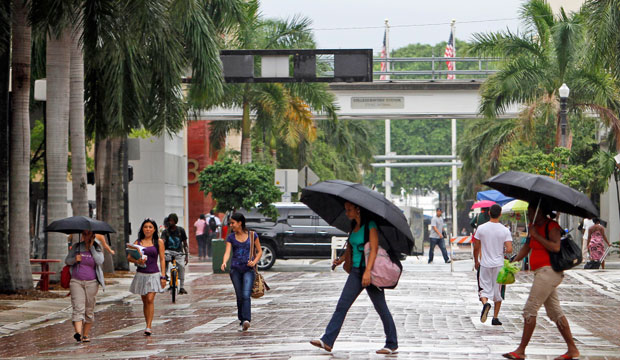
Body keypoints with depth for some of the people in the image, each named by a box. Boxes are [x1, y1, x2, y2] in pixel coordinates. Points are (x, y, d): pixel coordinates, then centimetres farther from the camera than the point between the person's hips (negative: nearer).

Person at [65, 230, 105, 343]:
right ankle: (78, 333, -28)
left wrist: (91, 247, -11)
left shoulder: (97, 248, 5)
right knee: (78, 308, -15)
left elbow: (100, 261, -12)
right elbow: (67, 260, 9)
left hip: (91, 283, 1)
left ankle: (86, 334, 16)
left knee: (89, 310, 5)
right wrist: (74, 259, -13)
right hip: (76, 282, -1)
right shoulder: (76, 247, 7)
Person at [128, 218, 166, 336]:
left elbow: (162, 259, 3)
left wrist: (163, 276, -3)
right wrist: (137, 261, -19)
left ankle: (149, 327, -13)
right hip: (141, 274, 3)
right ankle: (148, 326, 17)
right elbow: (129, 257, 2)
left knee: (150, 300, -14)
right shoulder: (138, 242, 7)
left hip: (154, 274, -3)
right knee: (144, 301, 8)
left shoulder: (158, 242, 4)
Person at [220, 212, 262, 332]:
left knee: (246, 295, -17)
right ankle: (241, 321, 17)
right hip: (235, 269, 3)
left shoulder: (252, 235, 1)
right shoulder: (231, 237, 5)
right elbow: (227, 252, -6)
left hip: (248, 269, -2)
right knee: (239, 296, 5)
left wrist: (254, 261, -10)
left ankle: (246, 320, -25)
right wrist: (224, 263, -27)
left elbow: (259, 251, 9)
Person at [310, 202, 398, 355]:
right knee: (342, 305, 0)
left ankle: (392, 345, 10)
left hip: (370, 272, -8)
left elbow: (374, 249, -18)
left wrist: (367, 271, -27)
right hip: (356, 271, 8)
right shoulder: (353, 226, 12)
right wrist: (341, 259, 8)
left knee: (381, 308, 1)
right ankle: (327, 340, -2)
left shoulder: (370, 226, -11)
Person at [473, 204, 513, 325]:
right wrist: (502, 251, 10)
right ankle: (495, 317, 13)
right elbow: (509, 249, -13)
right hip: (499, 265, 0)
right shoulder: (505, 230, -7)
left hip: (485, 264, 0)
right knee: (498, 291, 11)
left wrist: (476, 261, 17)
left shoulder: (481, 228, -4)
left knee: (484, 288, 8)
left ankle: (485, 303, -24)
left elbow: (476, 248, 1)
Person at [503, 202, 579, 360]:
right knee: (554, 312, 11)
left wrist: (536, 235, -19)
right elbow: (527, 246, 23)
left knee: (530, 310, -9)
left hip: (548, 272, -10)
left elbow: (556, 247, -26)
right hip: (542, 272, 10)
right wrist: (514, 261, 12)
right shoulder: (534, 227, 16)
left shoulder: (552, 226, -12)